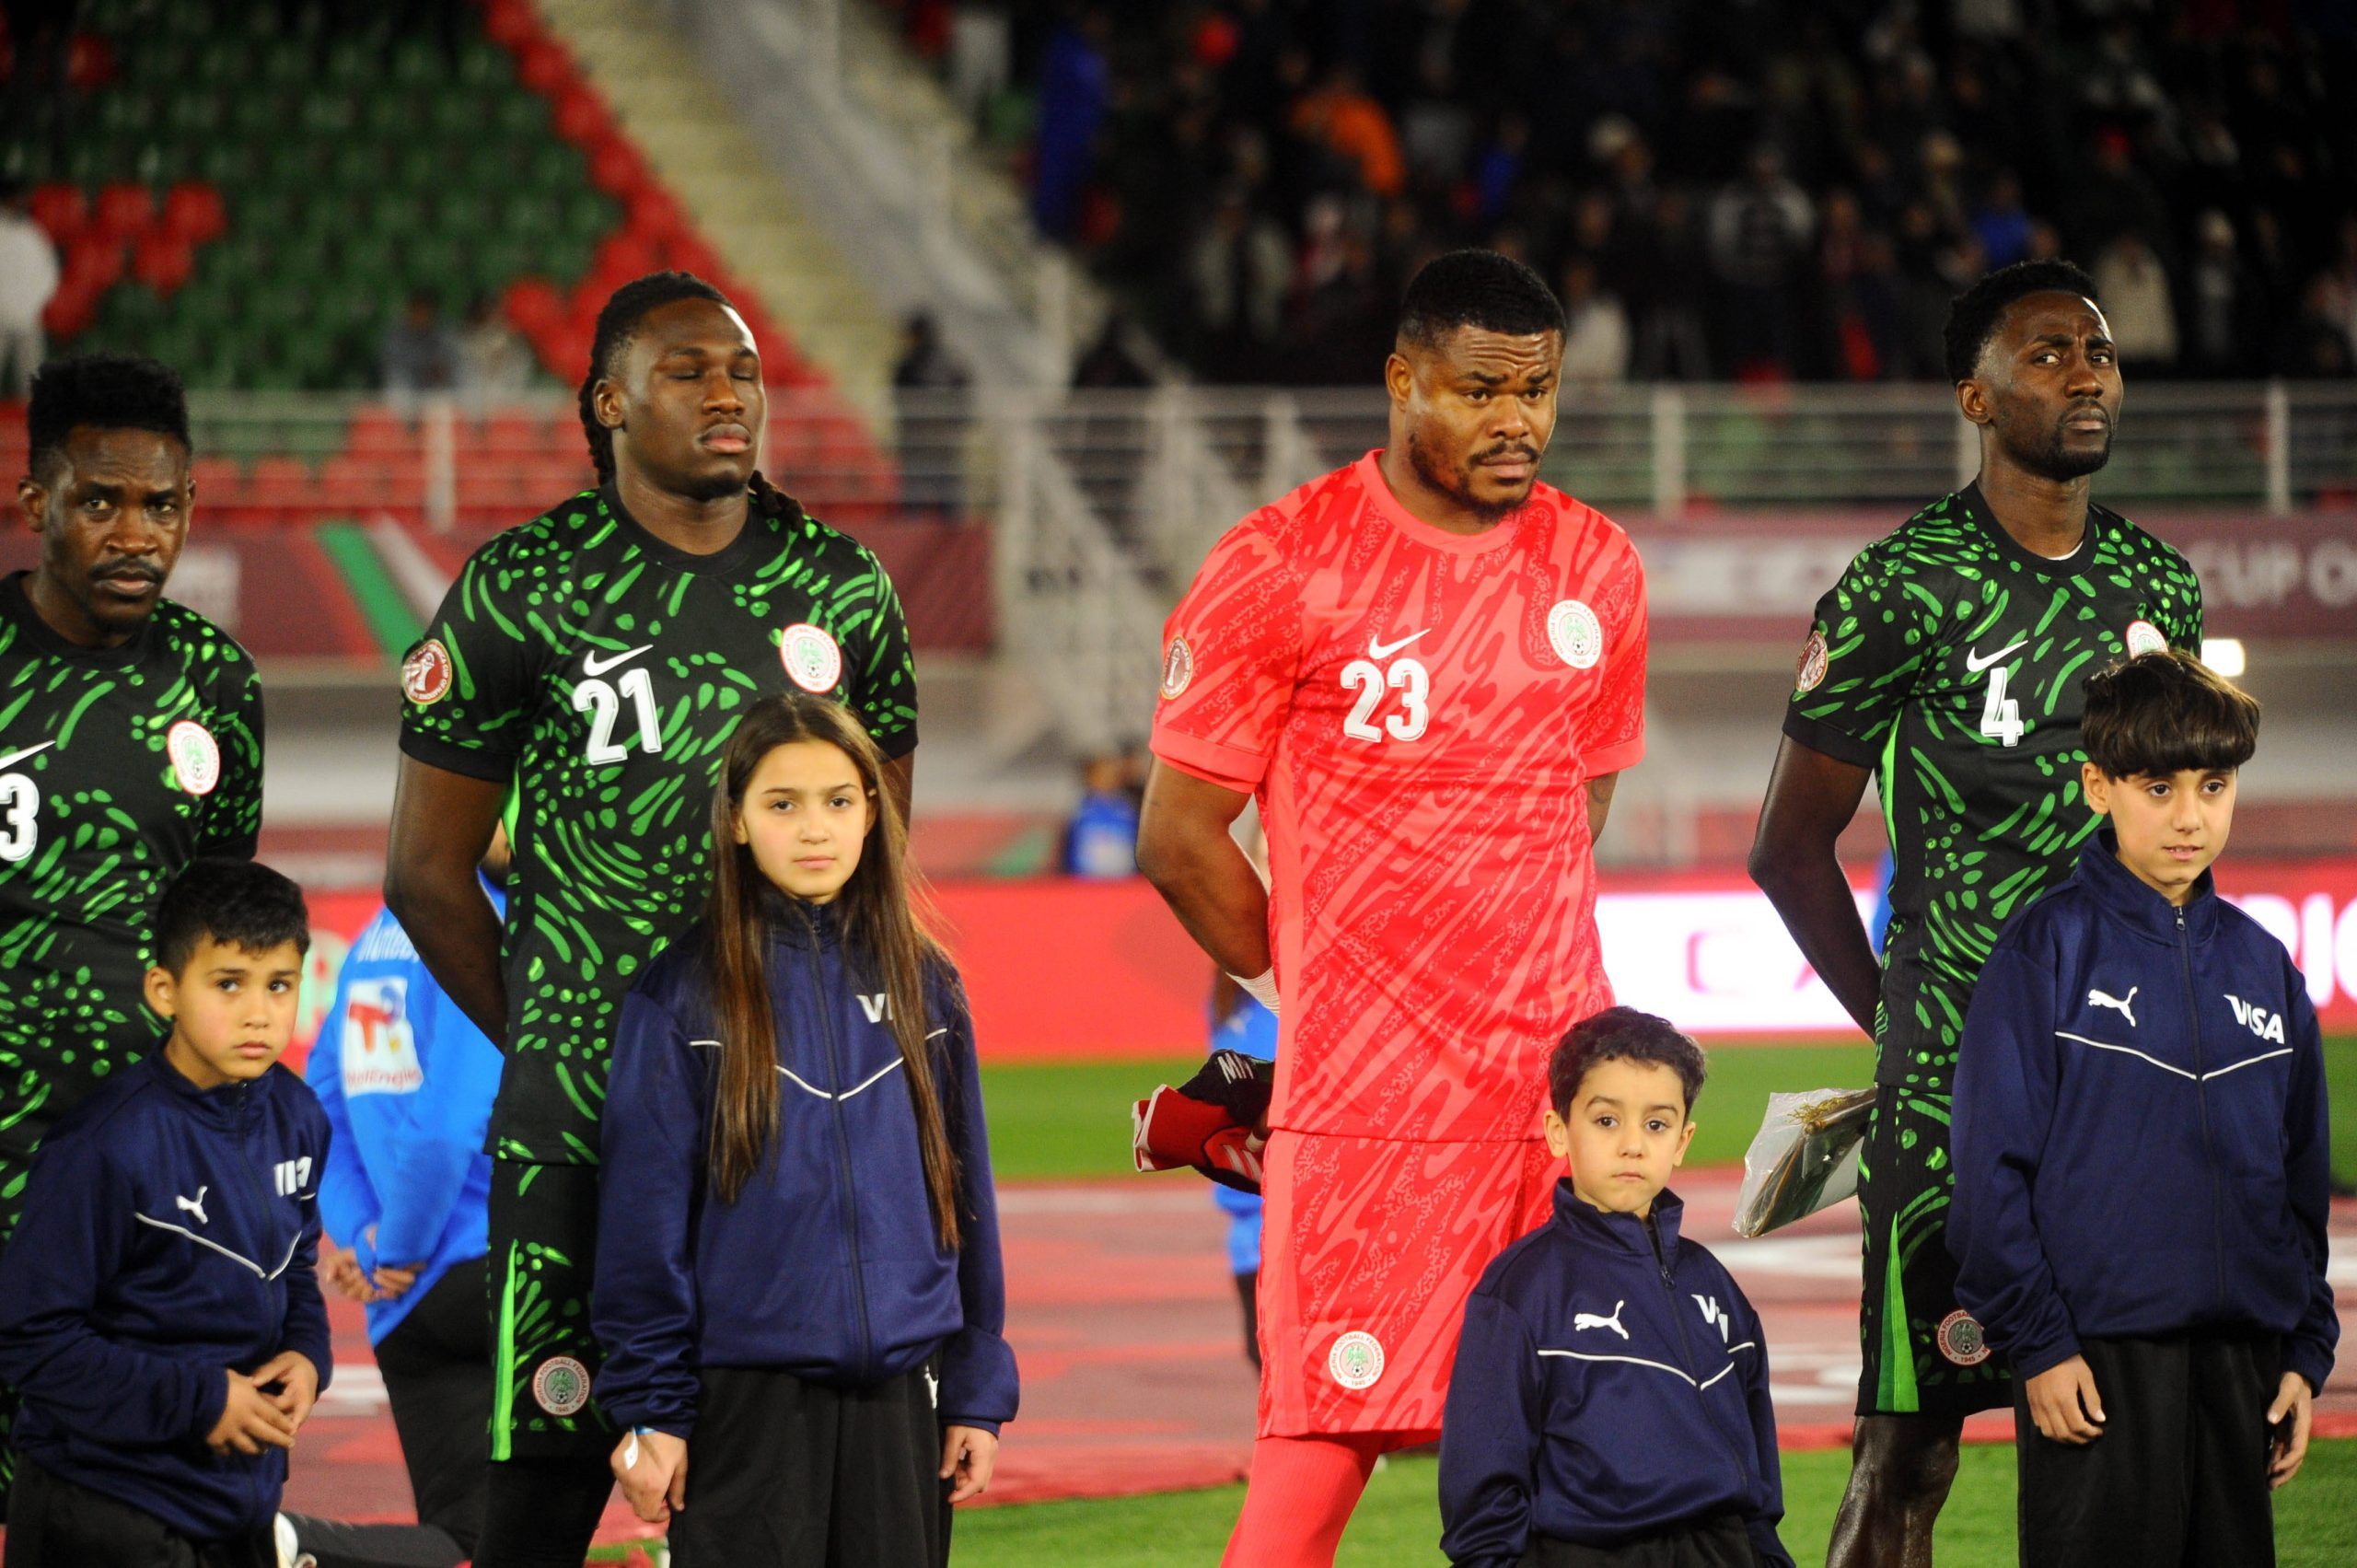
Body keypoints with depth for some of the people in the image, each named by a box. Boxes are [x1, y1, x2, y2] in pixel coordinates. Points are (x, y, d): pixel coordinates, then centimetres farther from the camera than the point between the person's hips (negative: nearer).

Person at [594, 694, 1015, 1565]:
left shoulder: (922, 985, 8)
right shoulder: (683, 993, -3)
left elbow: (964, 1197, 12)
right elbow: (643, 1212, -3)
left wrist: (976, 1392, 10)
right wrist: (651, 1406, -5)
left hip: (897, 1393, 3)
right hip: (745, 1397, -3)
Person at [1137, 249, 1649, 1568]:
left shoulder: (1597, 569, 10)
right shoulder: (1284, 568, -6)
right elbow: (1180, 836, -1)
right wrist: (1313, 989, 6)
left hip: (1563, 1071, 5)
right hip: (1365, 1100, -5)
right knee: (1316, 1460, -10)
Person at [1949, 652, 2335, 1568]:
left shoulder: (2263, 966, 11)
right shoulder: (2048, 951, -4)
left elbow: (2302, 1175, 16)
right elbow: (1993, 1169, -6)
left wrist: (2307, 1351, 11)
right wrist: (2036, 1345, -10)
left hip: (2241, 1358, 5)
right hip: (2097, 1361, -5)